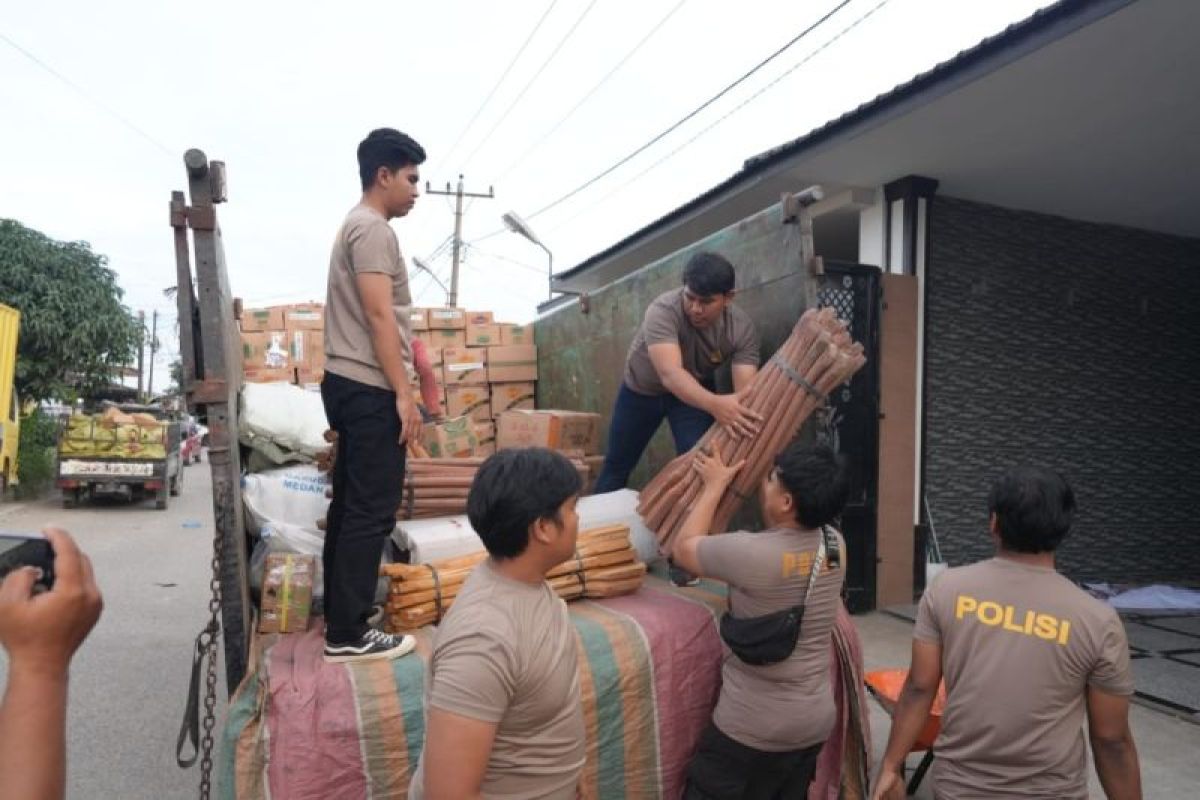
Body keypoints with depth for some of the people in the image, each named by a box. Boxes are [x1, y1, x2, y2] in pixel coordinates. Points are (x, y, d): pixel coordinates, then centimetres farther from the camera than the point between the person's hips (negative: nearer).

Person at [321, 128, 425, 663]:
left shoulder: (357, 226, 21)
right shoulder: (372, 228, -12)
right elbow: (379, 316, -20)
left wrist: (398, 388, 24)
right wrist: (403, 394, -21)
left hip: (349, 385, 11)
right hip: (370, 389, -11)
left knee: (350, 503, 15)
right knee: (372, 511, -6)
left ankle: (339, 614, 25)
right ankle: (347, 634, 1)